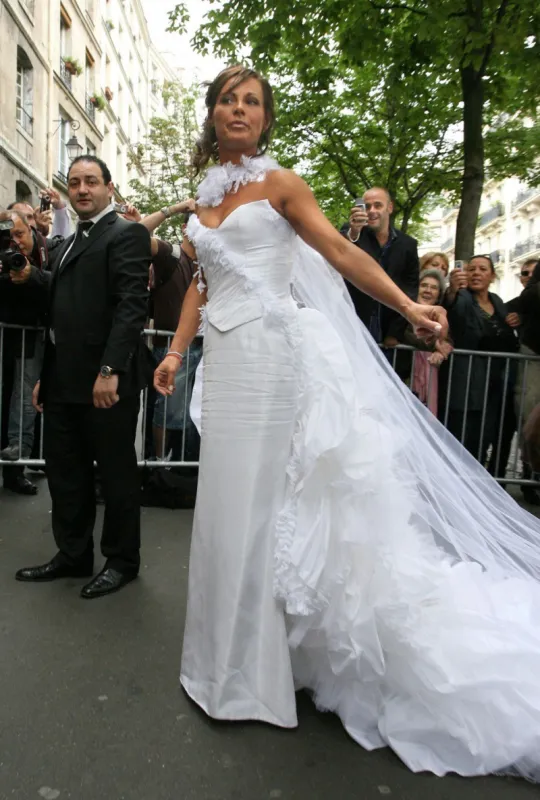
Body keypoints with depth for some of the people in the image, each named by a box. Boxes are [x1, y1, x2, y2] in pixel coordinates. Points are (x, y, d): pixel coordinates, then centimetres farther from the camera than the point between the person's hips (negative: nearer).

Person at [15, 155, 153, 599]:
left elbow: (132, 305, -16)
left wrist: (110, 369, -24)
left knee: (117, 473, 4)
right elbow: (59, 314, 22)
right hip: (65, 381, 8)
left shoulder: (127, 234, -4)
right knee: (65, 473, 13)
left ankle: (122, 561, 20)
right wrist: (47, 375, 18)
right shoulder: (69, 244, 22)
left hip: (107, 379, -8)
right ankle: (73, 556, 28)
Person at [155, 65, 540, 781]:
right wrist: (176, 351, 9)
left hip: (275, 352, -5)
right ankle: (238, 653, 27)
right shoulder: (204, 201, 19)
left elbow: (342, 252, -4)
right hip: (227, 360, 6)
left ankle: (258, 664, 15)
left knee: (269, 495, -3)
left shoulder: (280, 183, 4)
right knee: (231, 498, 8)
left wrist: (408, 306, -15)